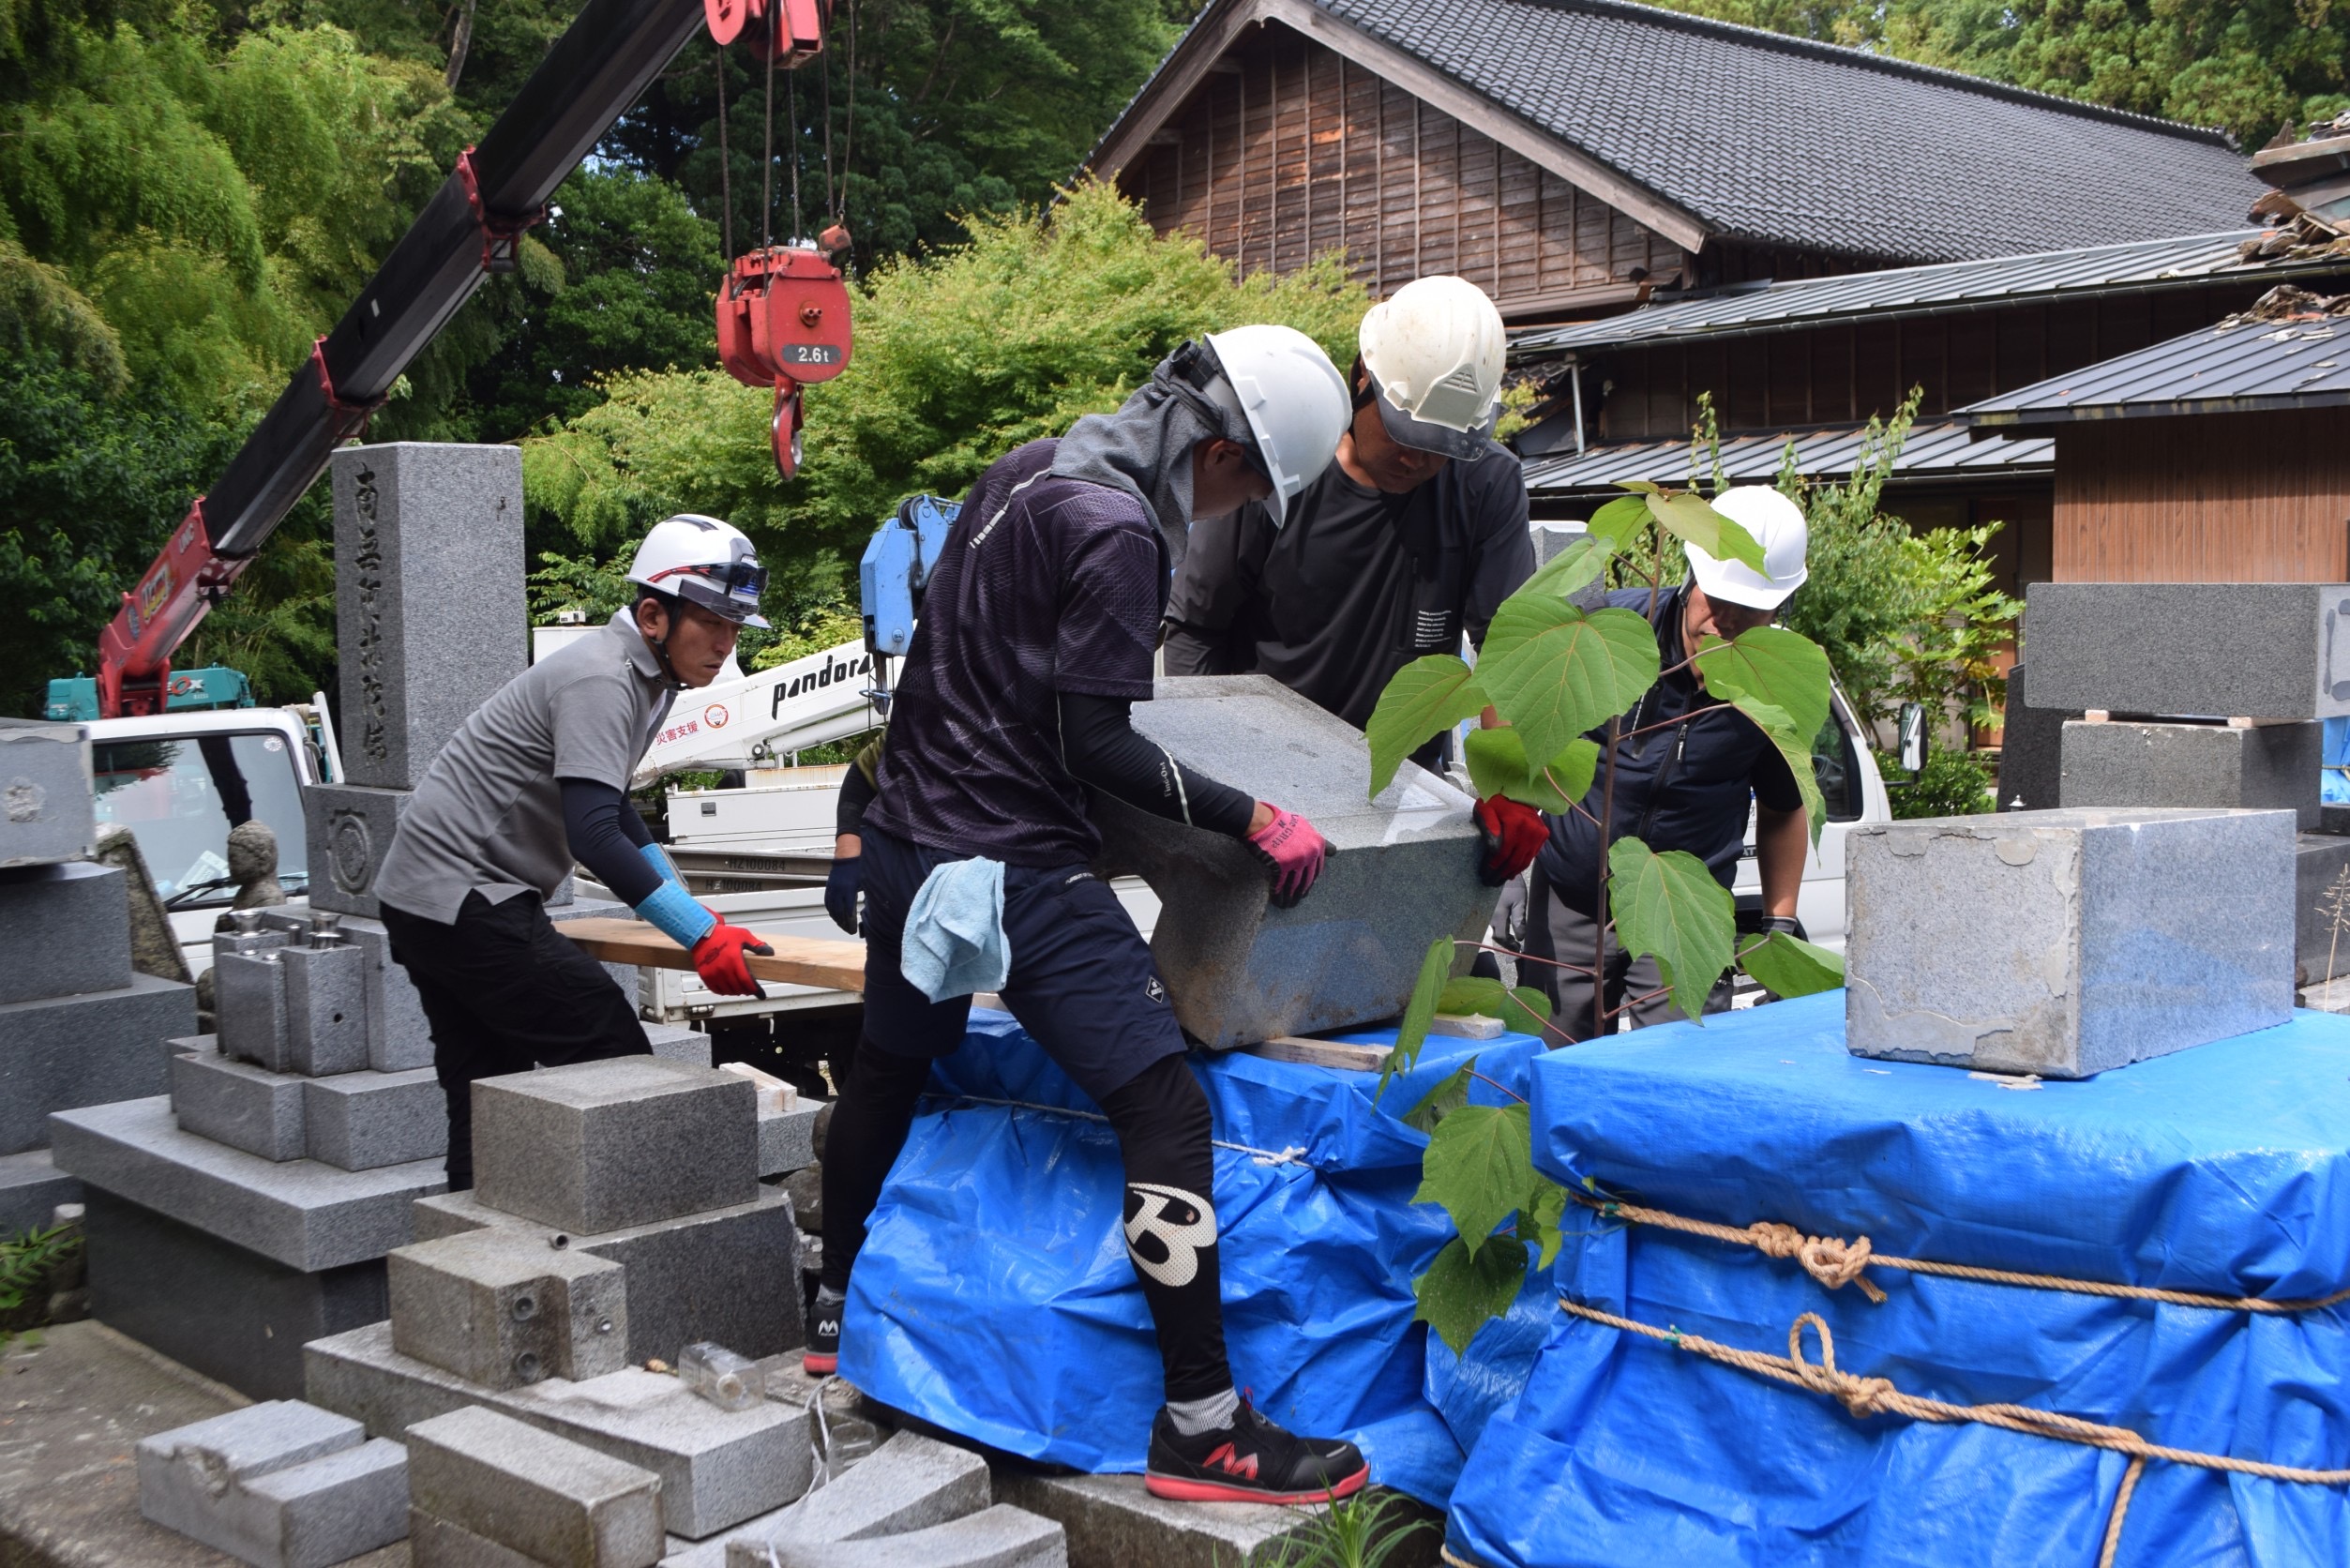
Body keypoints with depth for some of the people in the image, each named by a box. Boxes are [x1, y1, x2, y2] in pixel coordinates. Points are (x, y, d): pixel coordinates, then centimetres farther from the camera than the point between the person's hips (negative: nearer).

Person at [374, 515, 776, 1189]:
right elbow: (593, 833, -27)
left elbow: (614, 811, 27)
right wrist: (701, 935, -29)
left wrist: (690, 910, 21)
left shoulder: (641, 678, 14)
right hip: (465, 899, -10)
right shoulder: (601, 680, -18)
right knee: (611, 1058, -12)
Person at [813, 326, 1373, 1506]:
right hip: (1014, 867, -10)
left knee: (888, 1073, 26)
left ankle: (839, 1316, 45)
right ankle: (1199, 1426, -9)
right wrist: (1253, 819, -12)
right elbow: (1095, 746, -18)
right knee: (1168, 1111, -10)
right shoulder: (1120, 530, -17)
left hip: (906, 839, 11)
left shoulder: (1026, 471, 12)